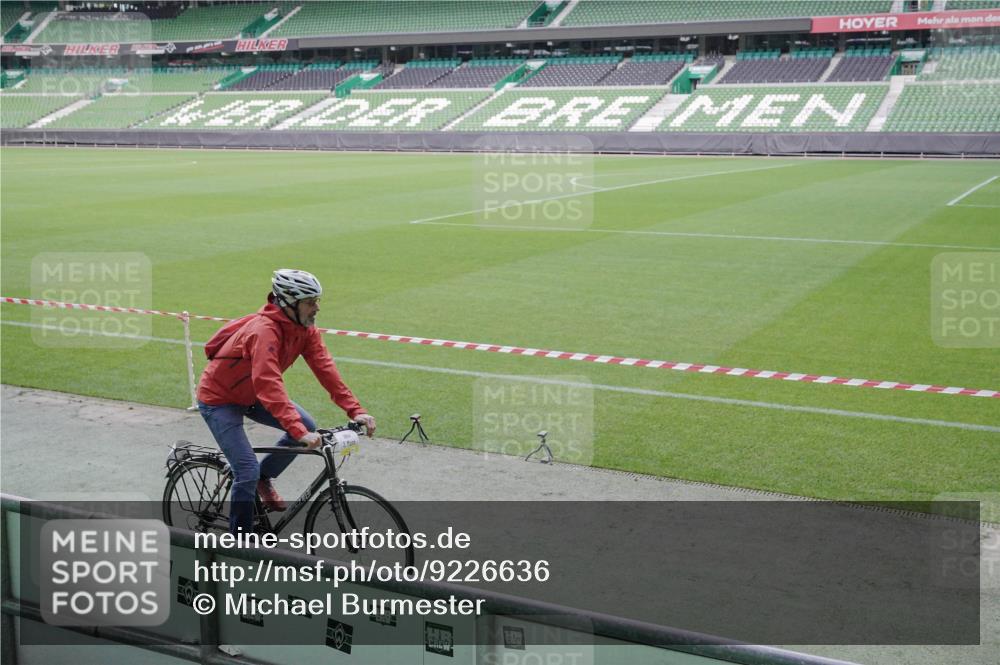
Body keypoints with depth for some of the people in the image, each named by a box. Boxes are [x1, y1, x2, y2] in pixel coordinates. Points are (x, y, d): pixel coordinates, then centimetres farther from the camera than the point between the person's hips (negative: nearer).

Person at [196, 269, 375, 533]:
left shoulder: (304, 327, -12)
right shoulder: (264, 331, -35)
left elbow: (325, 368, -15)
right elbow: (269, 386, -45)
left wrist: (355, 410, -25)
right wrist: (299, 432, -52)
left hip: (251, 394, 8)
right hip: (219, 399, -8)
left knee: (307, 426, -7)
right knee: (248, 471, -14)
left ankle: (264, 478, 14)